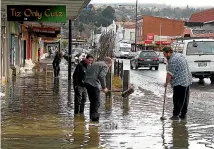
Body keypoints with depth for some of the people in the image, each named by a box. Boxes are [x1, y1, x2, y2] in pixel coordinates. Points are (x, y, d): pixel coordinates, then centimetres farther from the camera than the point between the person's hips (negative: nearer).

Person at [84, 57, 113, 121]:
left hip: (87, 82, 8)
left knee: (92, 101, 16)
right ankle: (94, 117, -16)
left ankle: (91, 117, 18)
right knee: (97, 102, -6)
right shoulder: (105, 66, 0)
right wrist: (104, 87, -11)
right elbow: (101, 76, -15)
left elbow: (87, 73, 22)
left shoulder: (95, 64, 26)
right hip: (94, 84, -8)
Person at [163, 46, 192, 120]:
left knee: (178, 100, -4)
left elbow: (170, 74, -18)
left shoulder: (172, 60, -18)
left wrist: (166, 83, -7)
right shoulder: (179, 55, 13)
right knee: (185, 99, 13)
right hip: (187, 81, 10)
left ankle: (176, 115, -1)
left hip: (179, 82, -10)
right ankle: (183, 114, 20)